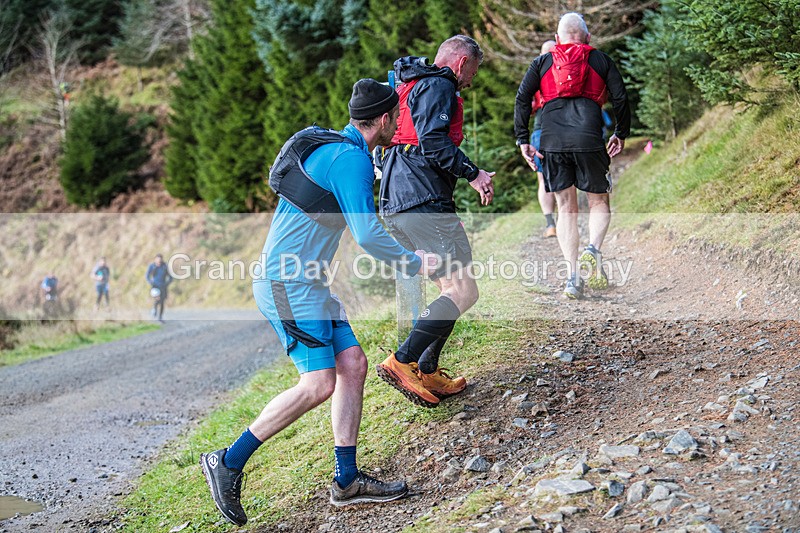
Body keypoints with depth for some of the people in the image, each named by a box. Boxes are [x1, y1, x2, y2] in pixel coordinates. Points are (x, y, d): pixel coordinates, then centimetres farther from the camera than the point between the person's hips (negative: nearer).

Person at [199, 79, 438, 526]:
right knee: (319, 384, -15)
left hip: (308, 283, 10)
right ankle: (229, 462, -5)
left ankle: (347, 480, 9)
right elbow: (368, 234, -22)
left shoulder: (335, 150, 15)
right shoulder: (351, 159, -16)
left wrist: (370, 175, 50)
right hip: (288, 284, -10)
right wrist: (414, 263, -8)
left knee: (353, 365, 5)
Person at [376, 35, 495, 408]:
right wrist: (472, 173, -13)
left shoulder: (412, 86, 27)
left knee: (450, 289, 16)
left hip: (395, 205, 11)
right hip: (424, 204, -11)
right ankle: (402, 362, -16)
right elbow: (433, 143, -19)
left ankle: (428, 374, 14)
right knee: (463, 292, -12)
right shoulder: (438, 86, -5)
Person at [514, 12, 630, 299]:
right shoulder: (600, 60, 15)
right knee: (598, 201, 13)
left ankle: (573, 274, 0)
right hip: (589, 139, -1)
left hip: (552, 141, 1)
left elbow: (522, 99, 7)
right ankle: (593, 248, -16)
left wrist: (523, 140, 8)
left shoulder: (542, 62, 18)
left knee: (566, 208, 10)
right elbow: (620, 98, 10)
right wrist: (621, 135, 21)